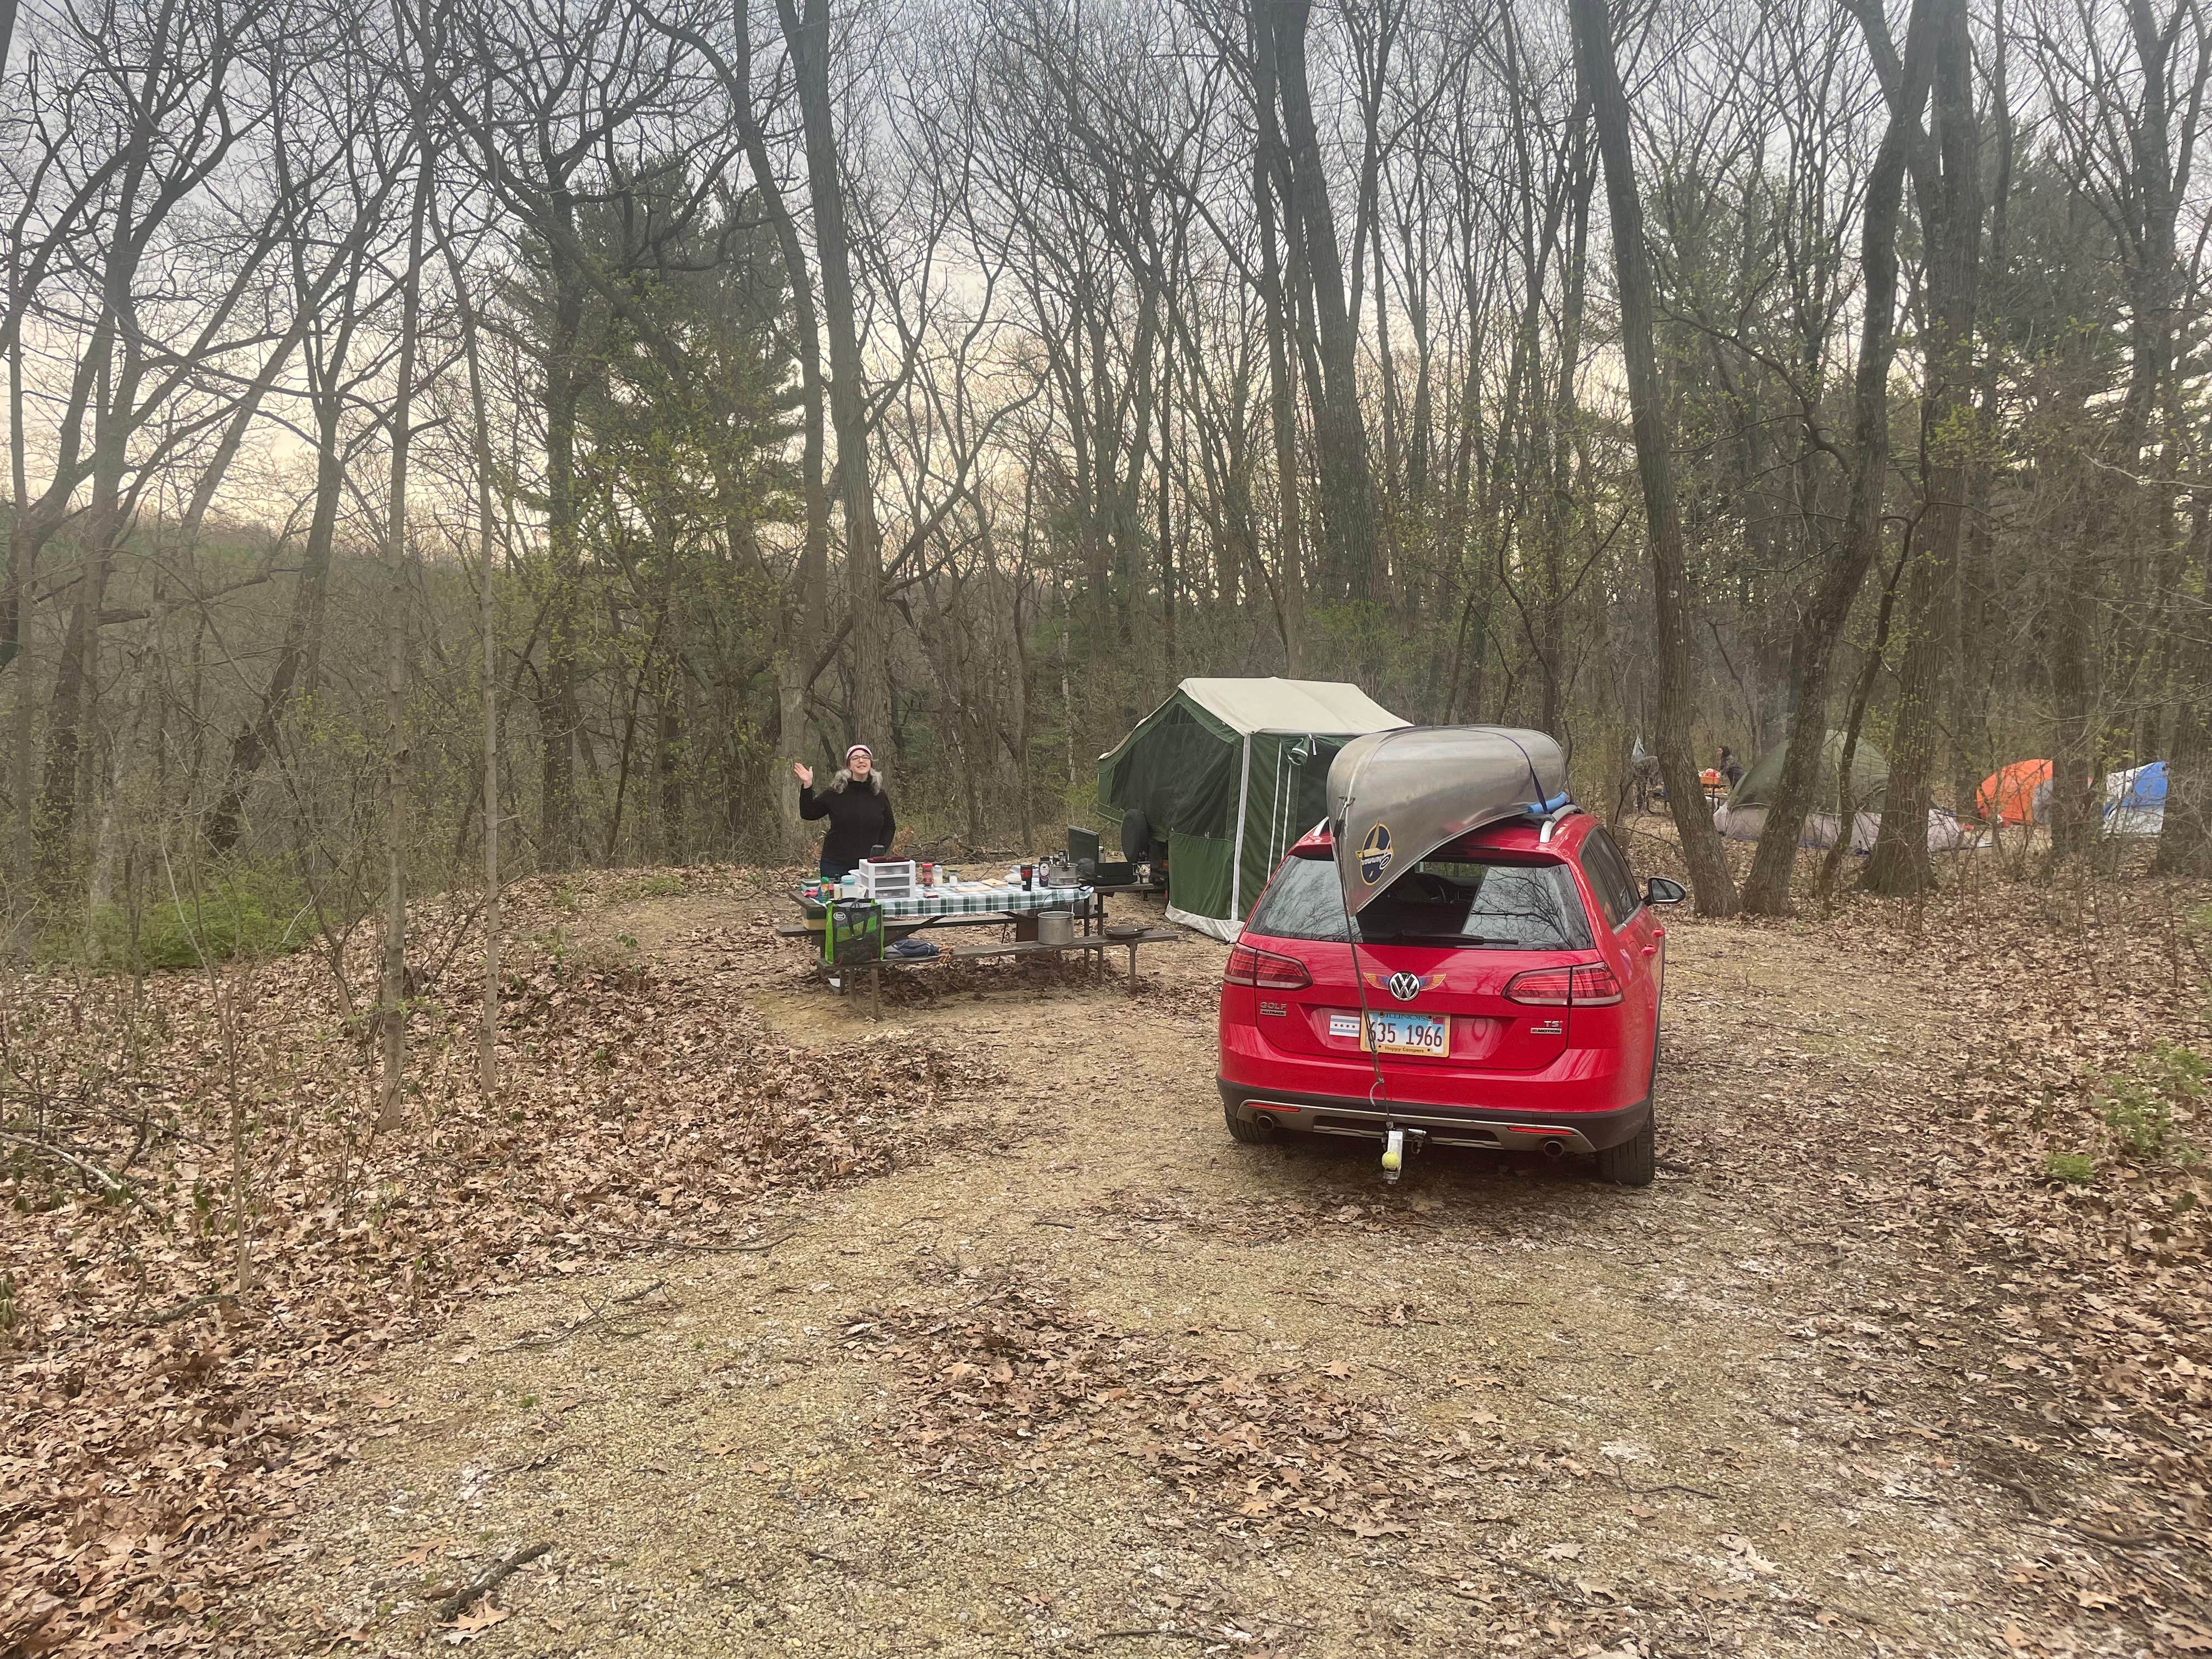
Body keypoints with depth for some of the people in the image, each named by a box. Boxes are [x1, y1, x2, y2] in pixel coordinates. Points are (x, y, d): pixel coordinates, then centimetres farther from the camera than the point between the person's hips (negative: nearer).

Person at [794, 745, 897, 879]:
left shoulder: (879, 794, 4)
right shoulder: (836, 792, -1)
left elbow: (890, 826, 14)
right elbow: (808, 814, 1)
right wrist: (807, 786, -9)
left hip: (869, 866, 1)